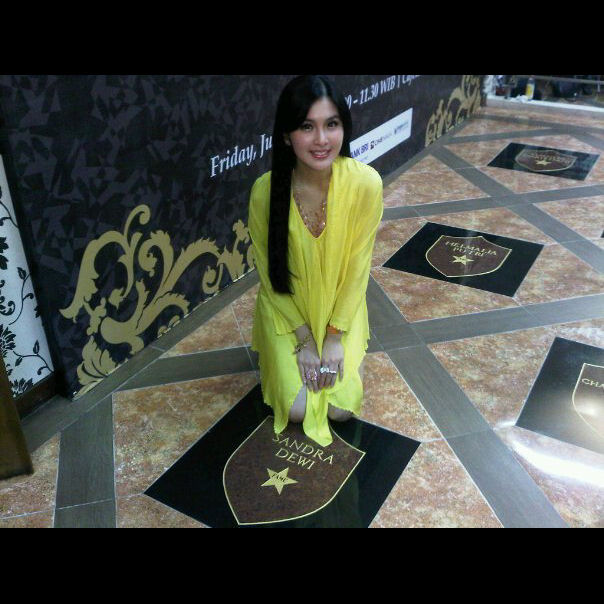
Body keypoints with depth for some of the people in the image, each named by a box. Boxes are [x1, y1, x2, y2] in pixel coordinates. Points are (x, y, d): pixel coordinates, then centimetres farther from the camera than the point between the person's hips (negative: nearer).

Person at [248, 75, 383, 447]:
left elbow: (358, 267, -13)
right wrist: (304, 340, -11)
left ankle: (336, 350, 23)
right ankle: (281, 361, 22)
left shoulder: (366, 182, -24)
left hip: (341, 308, 1)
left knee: (342, 408, -7)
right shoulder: (266, 190, -24)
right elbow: (270, 271, -12)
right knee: (297, 409, -9)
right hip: (287, 311, 0)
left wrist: (335, 338, -12)